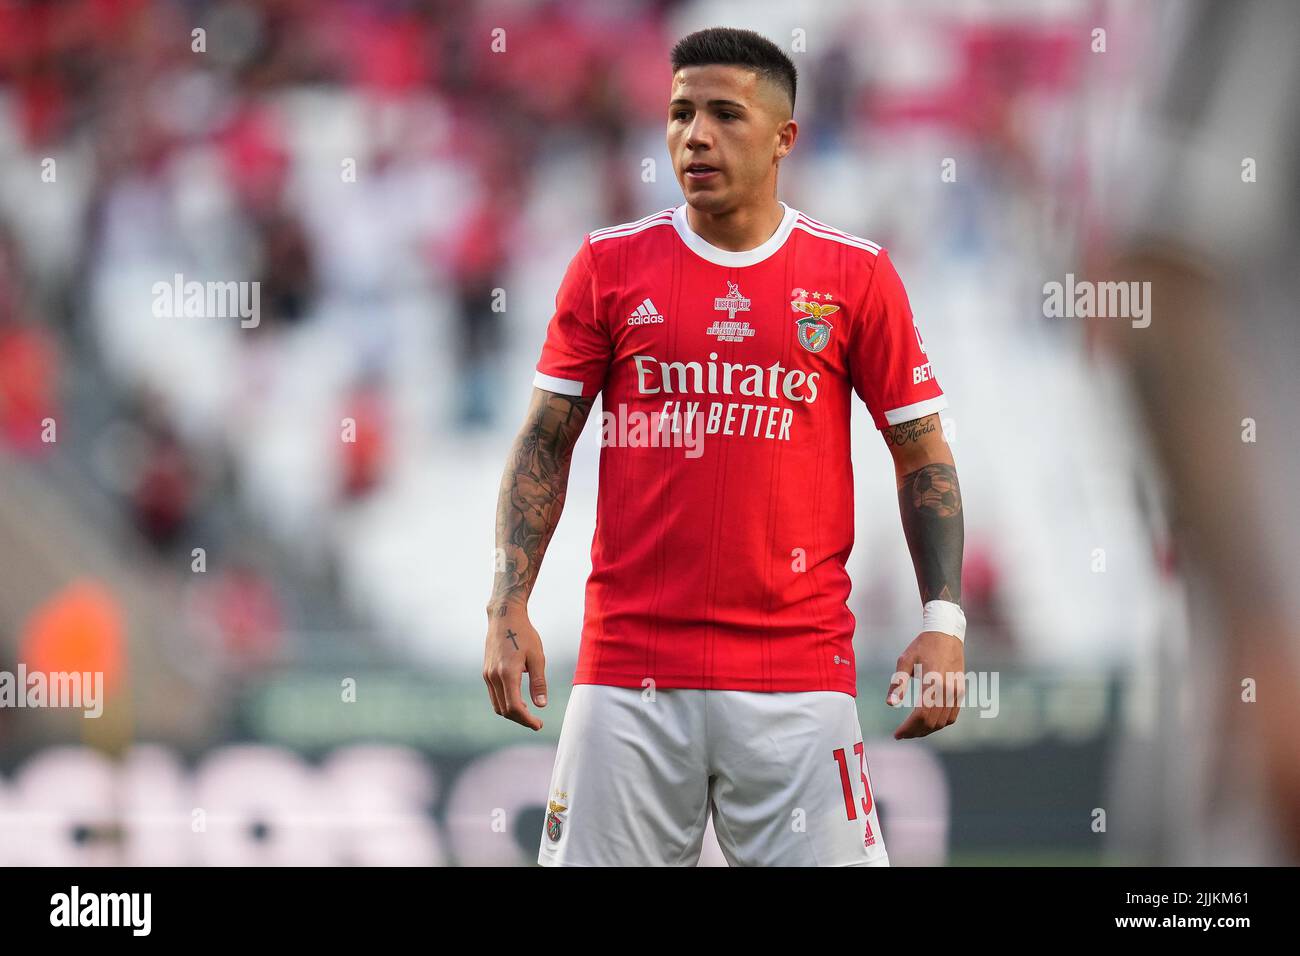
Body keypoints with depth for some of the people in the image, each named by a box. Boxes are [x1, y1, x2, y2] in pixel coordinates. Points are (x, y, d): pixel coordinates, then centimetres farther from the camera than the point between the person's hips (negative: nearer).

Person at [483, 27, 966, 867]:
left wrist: (944, 619, -4)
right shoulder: (610, 264, 6)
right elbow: (545, 443, 8)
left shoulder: (855, 274, 3)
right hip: (627, 667, 1)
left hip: (798, 668, -1)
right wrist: (510, 606, -3)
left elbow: (922, 453, 7)